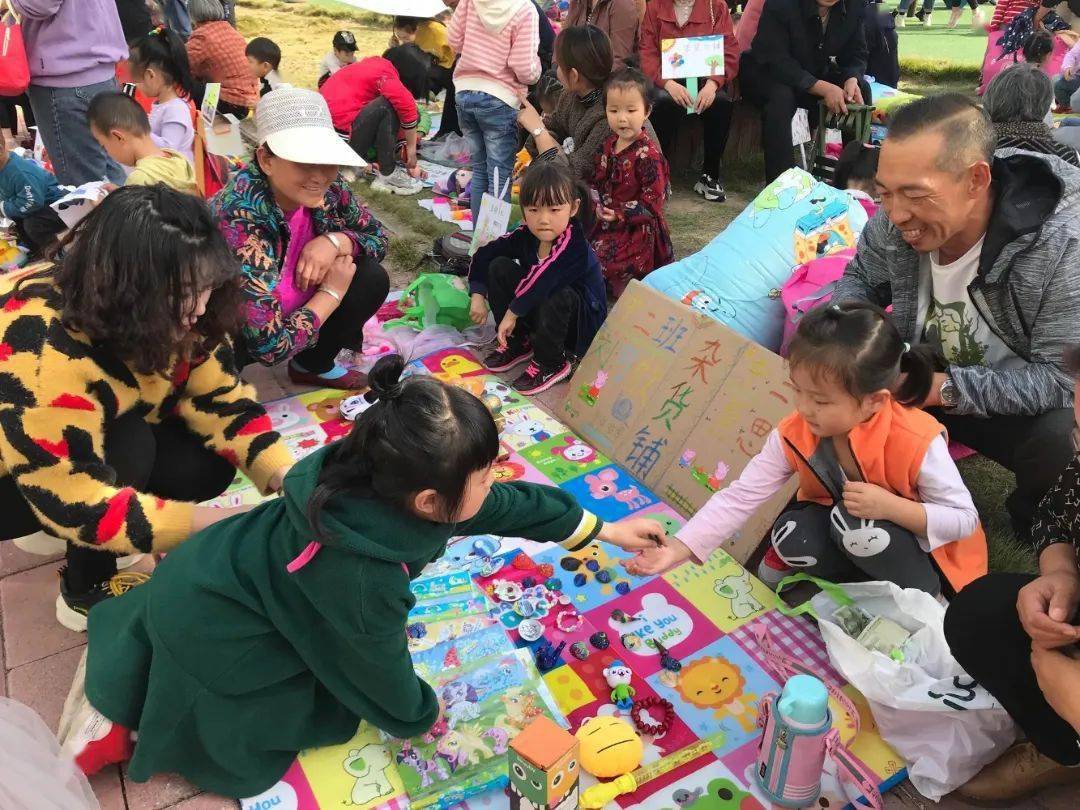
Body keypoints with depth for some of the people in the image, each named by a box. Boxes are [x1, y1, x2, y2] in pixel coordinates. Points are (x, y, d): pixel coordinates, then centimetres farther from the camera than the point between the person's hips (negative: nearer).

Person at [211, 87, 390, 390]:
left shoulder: (325, 189, -18)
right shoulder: (240, 220, -35)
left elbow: (377, 236, 0)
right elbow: (269, 345, -36)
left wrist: (334, 241, -22)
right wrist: (332, 292, -22)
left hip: (292, 315, 6)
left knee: (371, 279, -11)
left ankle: (313, 365, 13)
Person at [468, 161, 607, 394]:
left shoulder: (574, 246, -31)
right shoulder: (525, 235, -11)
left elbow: (541, 282, -43)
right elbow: (484, 254, -1)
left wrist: (512, 312, -33)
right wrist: (478, 295, -9)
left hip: (582, 323, -6)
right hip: (535, 312, 6)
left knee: (559, 295, -38)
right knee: (499, 267, -7)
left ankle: (550, 363, -15)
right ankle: (518, 343, 2)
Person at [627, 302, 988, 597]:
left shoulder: (916, 441, -31)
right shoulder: (794, 434, -21)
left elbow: (964, 518, -20)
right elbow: (740, 497, -22)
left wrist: (891, 507, -38)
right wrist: (678, 549, -32)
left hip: (923, 552, -2)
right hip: (844, 528, 3)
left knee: (856, 522, -32)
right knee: (791, 535, -26)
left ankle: (918, 596, -5)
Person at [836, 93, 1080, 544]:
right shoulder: (891, 224, -18)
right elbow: (862, 278, 3)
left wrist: (944, 387, -37)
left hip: (1018, 404, -3)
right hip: (921, 381, 4)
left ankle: (1036, 524, 2)